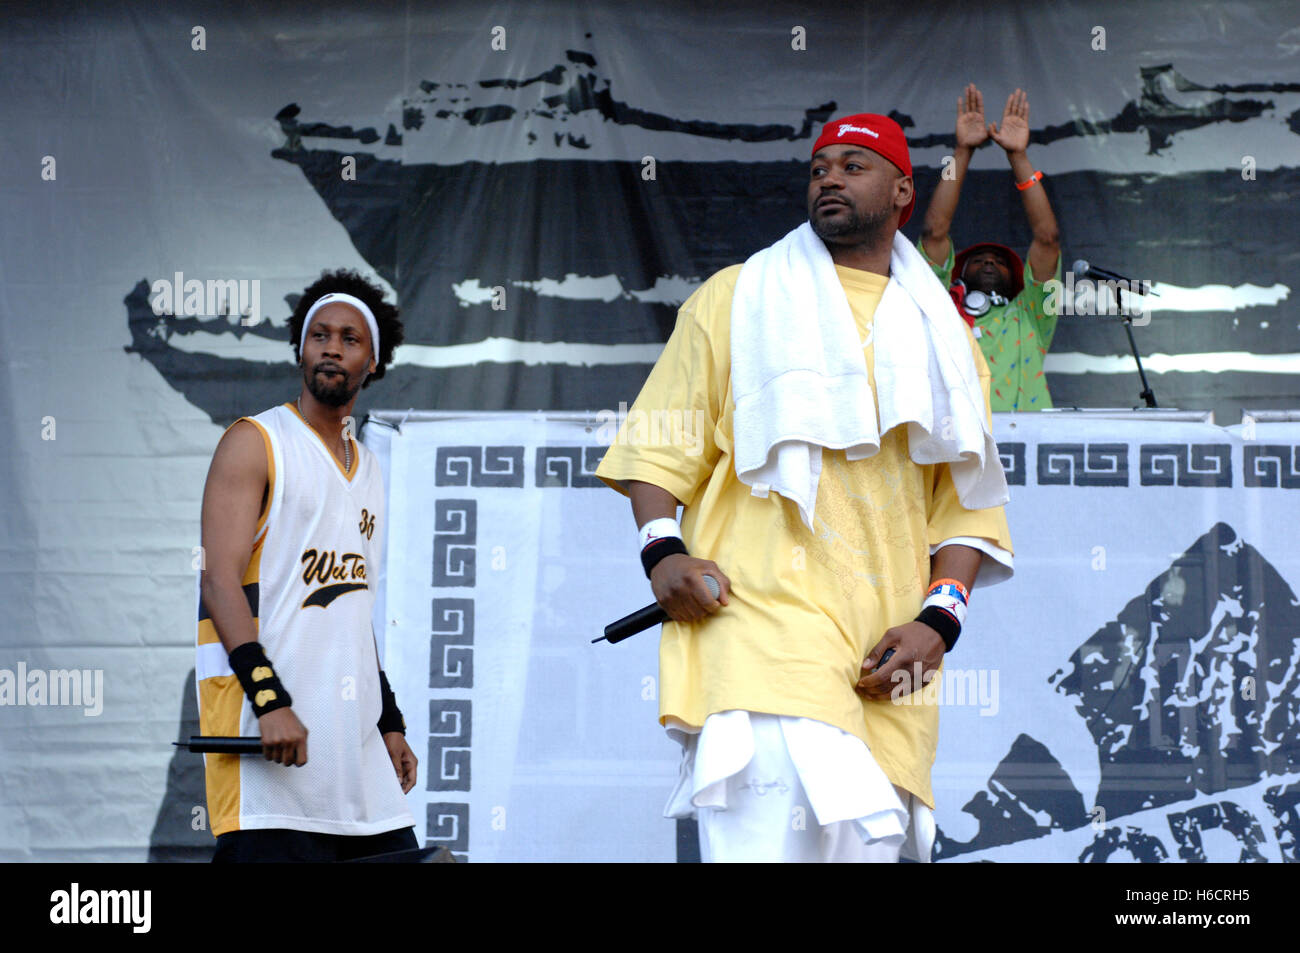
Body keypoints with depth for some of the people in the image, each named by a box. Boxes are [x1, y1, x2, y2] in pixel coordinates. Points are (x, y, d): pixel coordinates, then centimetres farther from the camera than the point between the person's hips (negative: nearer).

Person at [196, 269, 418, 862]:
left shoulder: (369, 472, 20)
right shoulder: (255, 443, -1)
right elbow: (222, 581, -11)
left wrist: (389, 724, 20)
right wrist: (269, 699, -22)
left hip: (355, 738, 7)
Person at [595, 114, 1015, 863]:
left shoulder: (942, 339, 23)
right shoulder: (738, 298, 17)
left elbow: (969, 501, 18)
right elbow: (658, 444, 12)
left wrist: (937, 619, 1)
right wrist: (662, 549, -7)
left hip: (885, 656, 4)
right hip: (758, 616, -3)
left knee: (871, 834, -4)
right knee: (779, 826, -26)